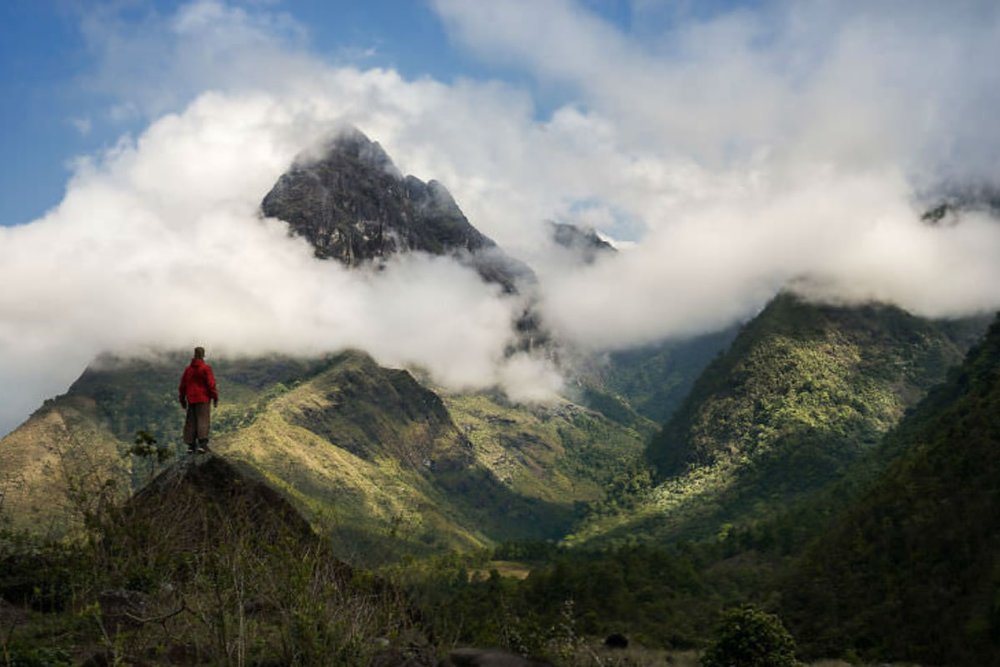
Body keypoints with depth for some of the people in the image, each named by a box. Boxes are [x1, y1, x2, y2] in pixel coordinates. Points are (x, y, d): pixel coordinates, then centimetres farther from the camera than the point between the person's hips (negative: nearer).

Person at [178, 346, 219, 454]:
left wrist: (182, 400, 22)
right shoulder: (206, 368, -7)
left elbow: (182, 386, 13)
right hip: (203, 400, -5)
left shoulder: (188, 369, 10)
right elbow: (211, 384, -11)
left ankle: (191, 446, 10)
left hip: (191, 400, 5)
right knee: (203, 421, -7)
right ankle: (202, 443, -21)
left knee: (191, 422, 10)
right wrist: (215, 398, -5)